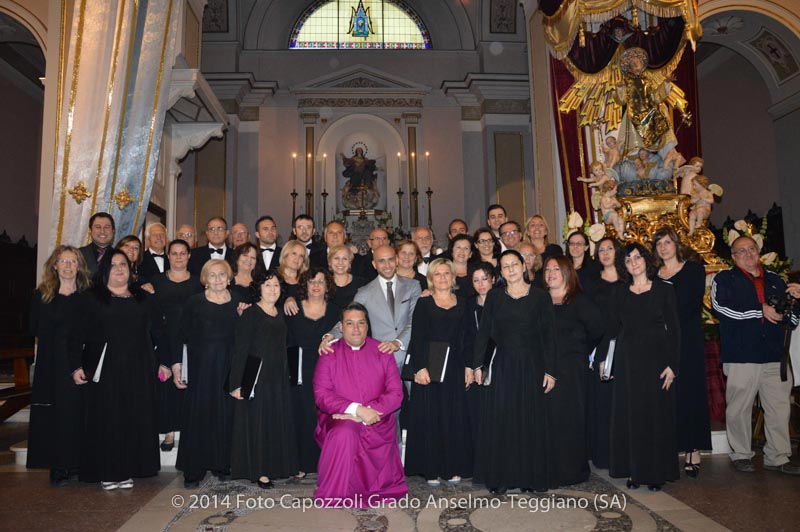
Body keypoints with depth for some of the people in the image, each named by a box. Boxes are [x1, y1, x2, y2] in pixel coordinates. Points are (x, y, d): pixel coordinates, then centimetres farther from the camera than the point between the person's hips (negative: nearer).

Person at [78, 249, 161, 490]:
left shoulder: (144, 298, 11)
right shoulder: (93, 298, 5)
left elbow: (157, 332, 10)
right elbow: (83, 334, -1)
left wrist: (162, 362, 5)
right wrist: (80, 366, -9)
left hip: (138, 369, 2)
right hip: (105, 369, -2)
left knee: (135, 418, 4)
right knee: (107, 419, 1)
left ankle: (128, 470, 14)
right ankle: (107, 472, 12)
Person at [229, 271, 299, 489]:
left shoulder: (280, 314, 10)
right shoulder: (250, 314, -10)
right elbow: (240, 350, -13)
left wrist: (286, 376, 10)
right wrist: (237, 383, -17)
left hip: (278, 378, 6)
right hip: (256, 378, -6)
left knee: (278, 421, 11)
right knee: (257, 421, 1)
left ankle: (275, 466, 23)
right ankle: (258, 471, 12)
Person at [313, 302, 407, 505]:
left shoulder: (381, 352, 4)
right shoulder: (330, 354, 2)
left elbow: (395, 393, -2)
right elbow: (321, 395, -7)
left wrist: (368, 413, -17)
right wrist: (357, 409, -20)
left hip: (377, 423, 1)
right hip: (338, 419, -1)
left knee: (381, 483, -8)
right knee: (343, 433, -35)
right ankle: (332, 496, -15)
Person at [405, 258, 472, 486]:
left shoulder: (462, 303, 11)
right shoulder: (423, 304, 2)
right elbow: (416, 339, -4)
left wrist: (469, 366, 2)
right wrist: (420, 367, -14)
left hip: (454, 367, 3)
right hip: (428, 367, -3)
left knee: (455, 417, 5)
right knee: (429, 417, 1)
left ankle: (454, 468, 17)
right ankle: (431, 469, 11)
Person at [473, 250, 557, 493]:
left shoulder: (541, 297, 0)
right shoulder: (494, 297, 5)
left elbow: (548, 335, -1)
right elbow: (483, 332, 4)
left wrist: (550, 371, -5)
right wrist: (478, 364, -2)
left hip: (531, 366, -1)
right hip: (502, 366, 1)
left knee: (531, 421, 5)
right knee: (500, 421, 3)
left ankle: (530, 476, 19)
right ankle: (500, 477, 14)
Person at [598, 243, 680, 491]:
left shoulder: (664, 290, 0)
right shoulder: (621, 293, 9)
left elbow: (673, 329, -3)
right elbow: (613, 329, 10)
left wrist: (672, 364, -10)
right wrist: (602, 357, 4)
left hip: (656, 359, -2)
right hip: (627, 361, 3)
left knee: (656, 415, 3)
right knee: (629, 416, 5)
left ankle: (656, 472, 15)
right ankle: (635, 470, 16)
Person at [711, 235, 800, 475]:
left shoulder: (775, 280, 19)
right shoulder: (725, 279, 5)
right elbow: (720, 307, -15)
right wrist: (761, 311, -11)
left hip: (774, 356, 4)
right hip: (740, 356, -4)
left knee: (779, 408, 6)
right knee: (739, 409, 1)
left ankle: (777, 457, 19)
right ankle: (741, 454, 16)